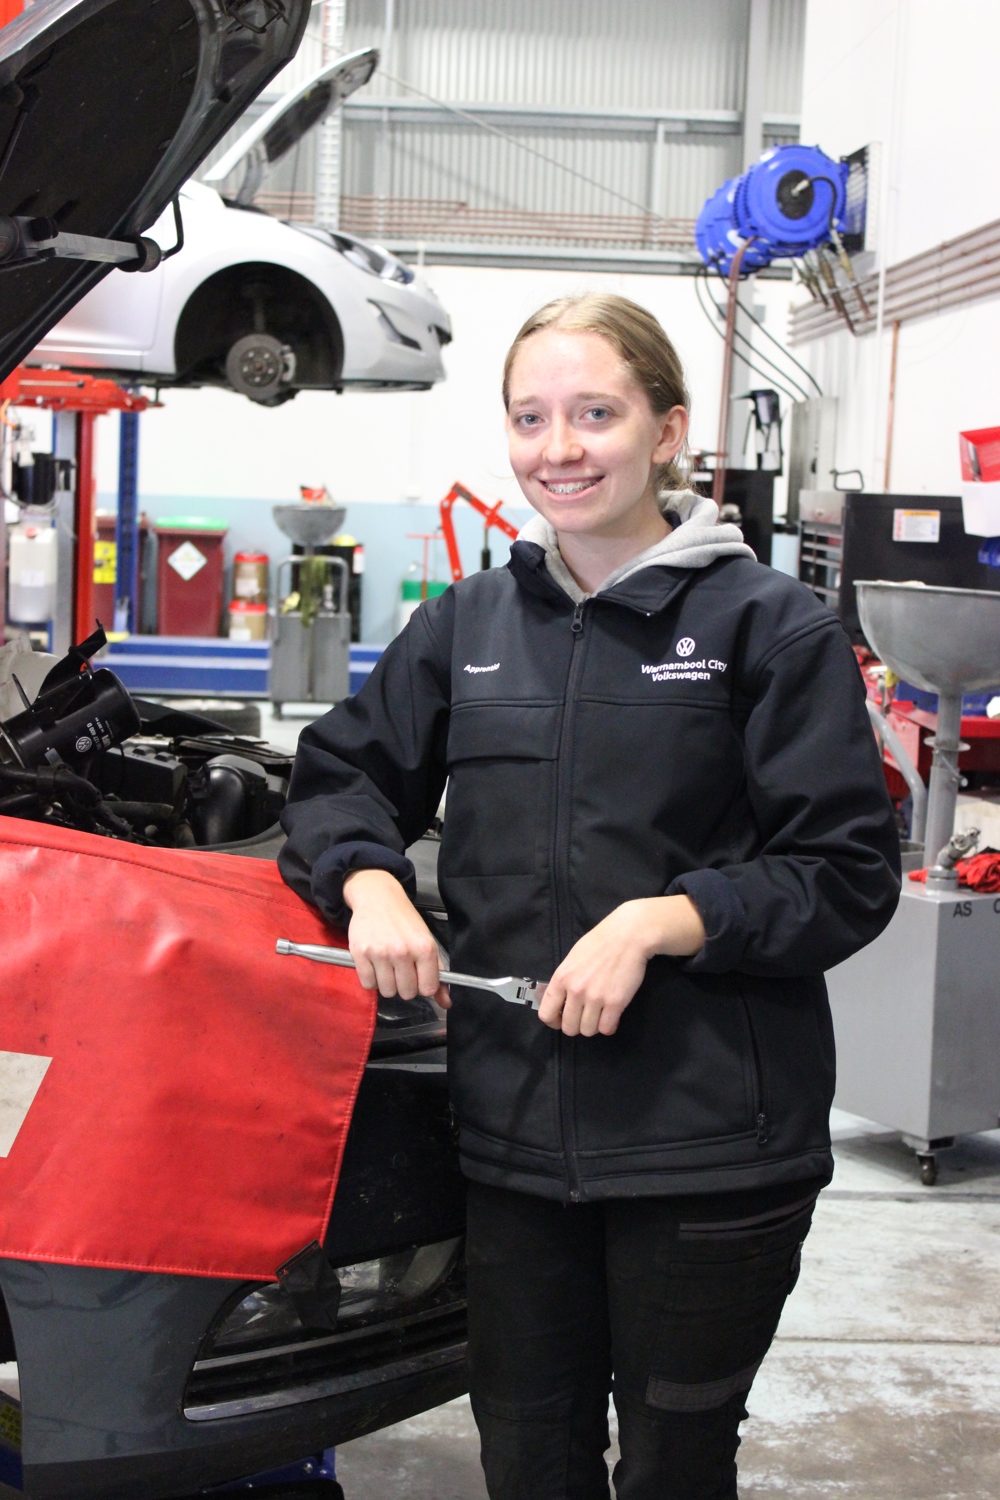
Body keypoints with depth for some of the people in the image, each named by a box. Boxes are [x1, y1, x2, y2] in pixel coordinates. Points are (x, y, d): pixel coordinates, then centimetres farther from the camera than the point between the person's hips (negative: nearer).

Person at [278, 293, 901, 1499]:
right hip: (514, 1129, 4)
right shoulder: (467, 625, 8)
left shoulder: (767, 626, -6)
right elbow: (340, 772, 17)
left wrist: (660, 921, -21)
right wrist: (371, 885, -4)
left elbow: (848, 875, -8)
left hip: (709, 1142, -4)